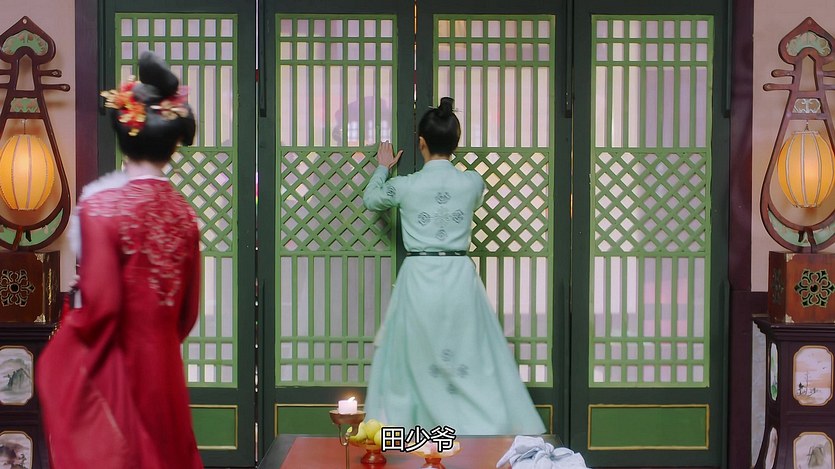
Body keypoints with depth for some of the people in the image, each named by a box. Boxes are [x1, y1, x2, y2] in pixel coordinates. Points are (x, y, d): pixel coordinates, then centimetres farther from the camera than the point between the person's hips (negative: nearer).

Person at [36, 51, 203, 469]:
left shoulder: (102, 204, -15)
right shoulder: (184, 212, 1)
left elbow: (100, 303, -17)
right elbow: (189, 309, 8)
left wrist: (66, 340, 1)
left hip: (112, 370, -5)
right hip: (164, 369, 5)